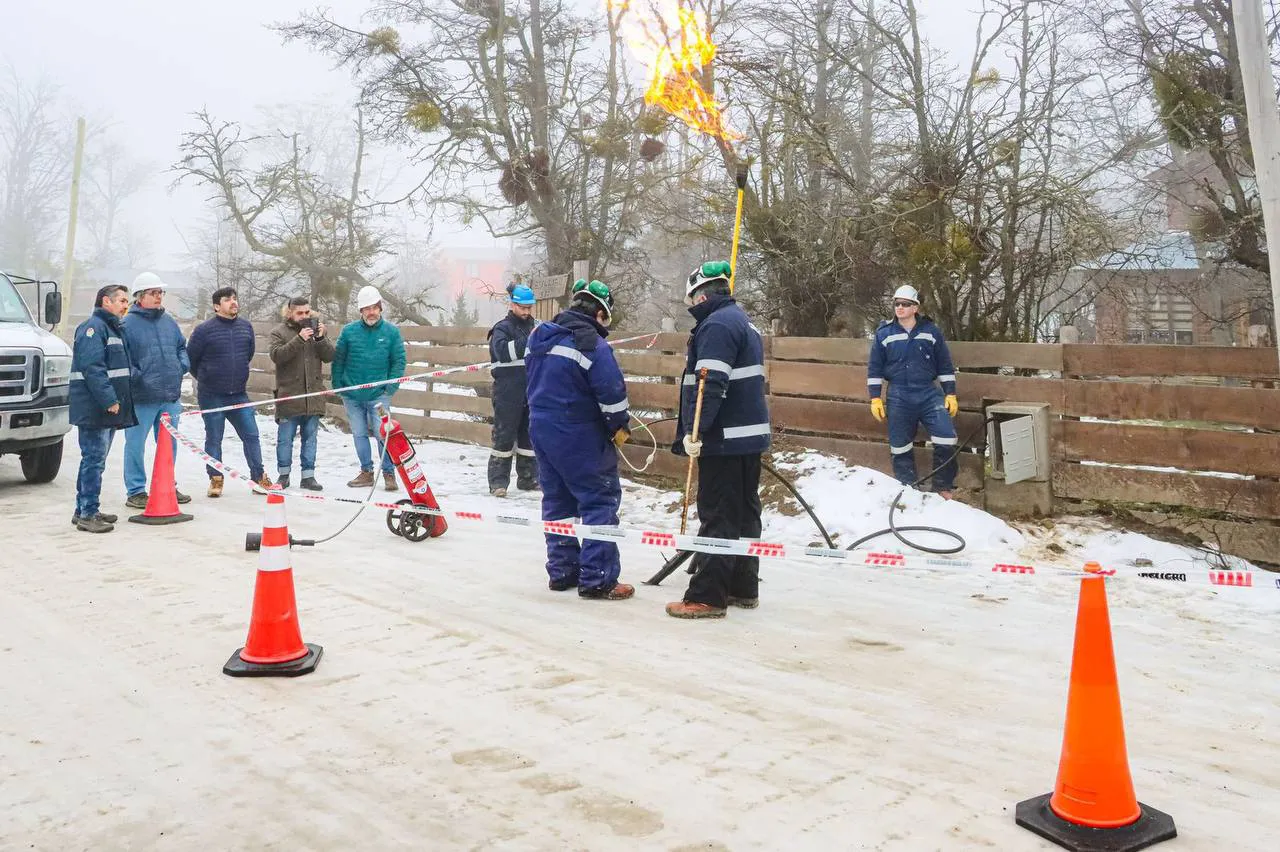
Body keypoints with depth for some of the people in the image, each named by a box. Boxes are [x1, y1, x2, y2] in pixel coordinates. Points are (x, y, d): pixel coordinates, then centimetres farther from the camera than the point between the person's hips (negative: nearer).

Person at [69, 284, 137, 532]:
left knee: (94, 460, 14)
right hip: (94, 408, -10)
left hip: (110, 408, 10)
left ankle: (84, 510, 22)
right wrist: (109, 400, -25)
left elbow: (122, 368, 26)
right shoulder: (93, 327, -11)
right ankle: (88, 515, -6)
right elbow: (92, 368, -22)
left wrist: (118, 401, 17)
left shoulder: (114, 328, 20)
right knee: (93, 460, -9)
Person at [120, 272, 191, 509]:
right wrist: (137, 377, -17)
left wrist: (183, 365, 7)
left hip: (171, 396, 6)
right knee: (136, 444, 1)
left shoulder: (169, 322, 12)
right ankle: (136, 491, 11)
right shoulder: (128, 324, -7)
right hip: (142, 398, -6)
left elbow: (182, 347, 24)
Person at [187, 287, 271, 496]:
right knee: (213, 438, 6)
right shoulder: (204, 329, -11)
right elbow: (190, 358, -1)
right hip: (211, 395, -4)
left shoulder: (246, 326, 3)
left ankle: (259, 477, 12)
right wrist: (206, 378, 11)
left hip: (239, 394, 4)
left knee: (251, 435, 3)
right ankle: (216, 479, 18)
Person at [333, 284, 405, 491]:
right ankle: (366, 472, 22)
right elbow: (338, 360, 6)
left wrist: (390, 388, -4)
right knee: (359, 434, 10)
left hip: (378, 395, -2)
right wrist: (337, 386, 1)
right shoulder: (349, 331, 1)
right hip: (352, 395, 2)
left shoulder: (391, 332, -2)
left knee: (382, 434, -8)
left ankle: (389, 473, 4)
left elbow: (399, 361, 2)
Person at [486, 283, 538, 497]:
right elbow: (503, 351, -25)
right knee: (504, 435, -3)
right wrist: (528, 341, -33)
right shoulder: (503, 328, -4)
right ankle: (498, 482, 1)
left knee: (530, 435, 12)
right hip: (508, 394, -6)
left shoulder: (535, 327, 14)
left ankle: (528, 478, 21)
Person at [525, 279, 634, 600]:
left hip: (541, 427, 8)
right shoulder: (591, 343, -16)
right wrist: (619, 427, -3)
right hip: (580, 435, -8)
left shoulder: (539, 336, 10)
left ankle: (562, 571, 22)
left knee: (557, 500, 15)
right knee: (600, 501, -2)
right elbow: (612, 391, -18)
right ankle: (597, 579, -2)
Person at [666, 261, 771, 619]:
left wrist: (694, 432, -25)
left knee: (717, 518, -7)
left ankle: (706, 597, -4)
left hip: (724, 440, -10)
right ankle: (744, 588, 23)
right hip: (749, 435, 10)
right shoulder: (743, 321, 19)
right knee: (745, 513, 14)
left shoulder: (717, 325, -14)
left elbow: (710, 386, -24)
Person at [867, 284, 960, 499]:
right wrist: (875, 398, 0)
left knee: (946, 438, -12)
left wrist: (950, 394, 4)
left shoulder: (931, 331, 2)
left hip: (928, 394, 0)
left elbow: (945, 366, 7)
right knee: (900, 446, 5)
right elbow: (874, 368, 5)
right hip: (898, 398, 0)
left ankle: (943, 486, 5)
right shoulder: (884, 333, 1)